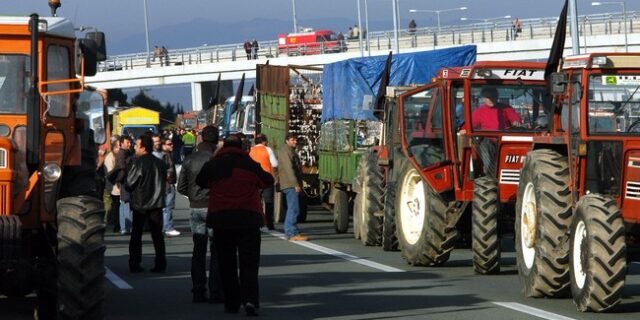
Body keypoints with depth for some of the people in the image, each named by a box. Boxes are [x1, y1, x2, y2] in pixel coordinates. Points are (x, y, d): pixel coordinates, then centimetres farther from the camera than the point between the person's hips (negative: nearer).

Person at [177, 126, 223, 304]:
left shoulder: (189, 160, 1)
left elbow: (181, 187, 3)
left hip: (195, 208, 4)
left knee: (198, 250, 10)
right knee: (216, 250, 2)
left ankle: (198, 292, 9)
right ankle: (215, 292, -2)